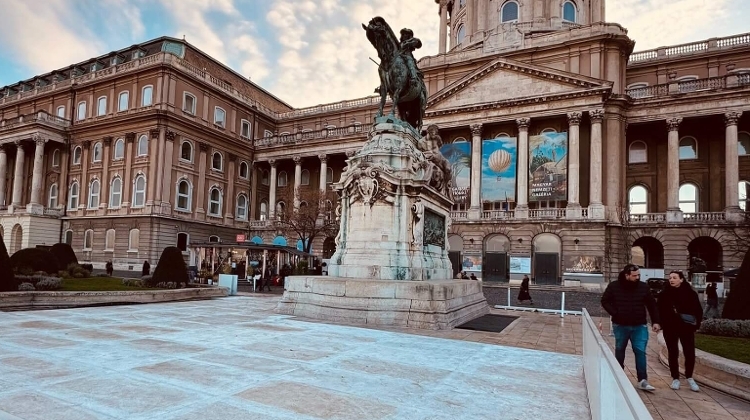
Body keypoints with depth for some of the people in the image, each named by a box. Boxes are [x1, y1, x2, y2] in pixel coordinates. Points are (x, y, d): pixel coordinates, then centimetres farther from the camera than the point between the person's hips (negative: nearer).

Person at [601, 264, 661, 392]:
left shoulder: (643, 287, -1)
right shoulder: (614, 286, -7)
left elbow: (652, 305, 6)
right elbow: (605, 301, 0)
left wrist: (655, 321, 1)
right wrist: (615, 313, -11)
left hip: (639, 326, 0)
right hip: (620, 326, 0)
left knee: (640, 352, -5)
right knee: (619, 351, 13)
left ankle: (642, 381, 0)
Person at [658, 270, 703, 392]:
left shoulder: (690, 293, -2)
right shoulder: (665, 294, -1)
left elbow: (698, 310, 2)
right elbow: (659, 310, 2)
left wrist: (697, 324, -7)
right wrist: (662, 324, -7)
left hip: (687, 328, 0)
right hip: (670, 329, 0)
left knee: (690, 354, 0)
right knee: (673, 354, 7)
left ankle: (689, 378, 21)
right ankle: (675, 378, 18)